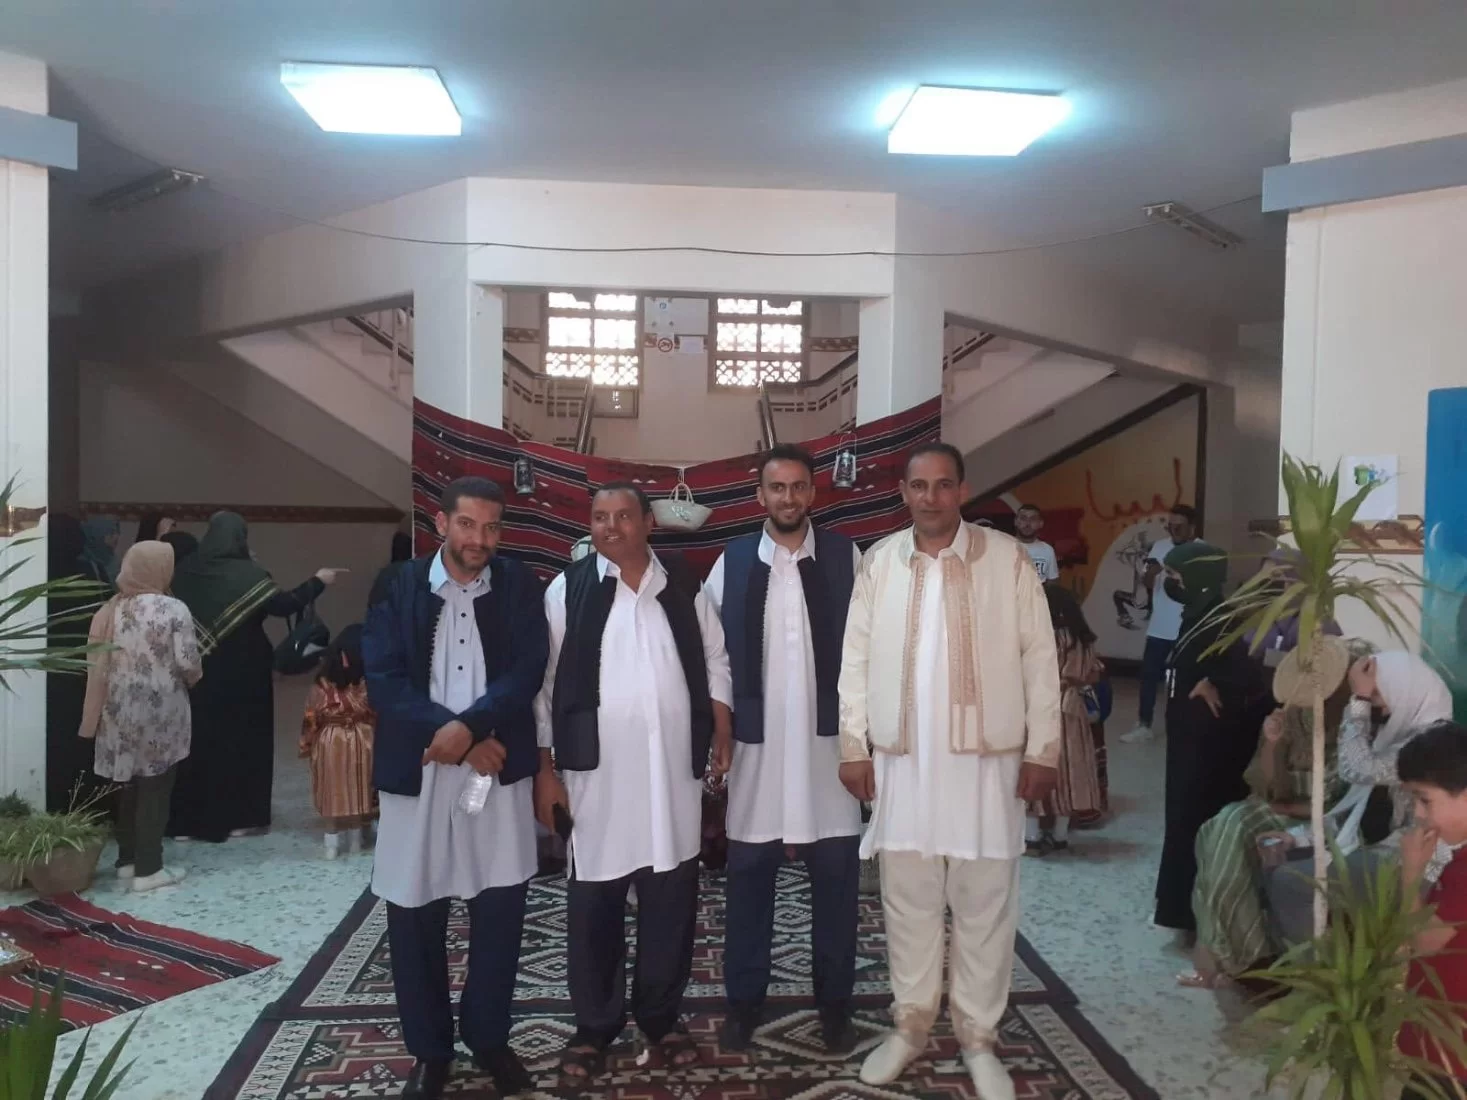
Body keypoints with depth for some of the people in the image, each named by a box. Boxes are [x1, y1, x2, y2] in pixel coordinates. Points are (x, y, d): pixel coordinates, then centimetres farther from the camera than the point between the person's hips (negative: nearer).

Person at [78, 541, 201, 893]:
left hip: (120, 710, 5)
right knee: (154, 788, 2)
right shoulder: (173, 610, -13)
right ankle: (148, 869, 7)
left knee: (130, 784, 17)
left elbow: (97, 662, 3)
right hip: (160, 711, -5)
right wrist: (195, 676, 6)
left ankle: (127, 860, 25)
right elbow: (188, 663, -16)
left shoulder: (111, 609, 2)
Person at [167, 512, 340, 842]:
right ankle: (238, 817, 13)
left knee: (198, 739, 13)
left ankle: (187, 819, 17)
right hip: (243, 673, -4)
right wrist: (318, 581, -4)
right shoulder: (249, 574, -15)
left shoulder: (187, 570, -2)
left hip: (200, 671, 4)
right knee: (243, 737, 9)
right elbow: (284, 606, -14)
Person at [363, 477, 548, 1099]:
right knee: (413, 916, 7)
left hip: (498, 769, 0)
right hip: (415, 772, 0)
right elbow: (383, 679, -6)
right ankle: (429, 1049, 26)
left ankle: (488, 1036, 28)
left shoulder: (519, 585, 3)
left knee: (500, 910, 7)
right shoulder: (399, 586, 2)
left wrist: (469, 727, -18)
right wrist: (453, 736, -13)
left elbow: (527, 671, -5)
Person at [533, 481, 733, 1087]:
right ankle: (594, 1027, 24)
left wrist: (722, 728, 3)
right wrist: (545, 766, -2)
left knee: (671, 900, 11)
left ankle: (660, 1018, 29)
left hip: (674, 769, 2)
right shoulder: (567, 589, -1)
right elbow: (546, 681, 0)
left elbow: (714, 660, 14)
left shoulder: (683, 588, 7)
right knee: (593, 903, 6)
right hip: (596, 770, -2)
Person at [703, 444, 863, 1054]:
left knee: (836, 874, 8)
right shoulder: (732, 561, 2)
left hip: (828, 736, 0)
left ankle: (834, 1001, 24)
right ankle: (743, 1000, 24)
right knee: (748, 874, 9)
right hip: (757, 741, 0)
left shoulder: (846, 556, 1)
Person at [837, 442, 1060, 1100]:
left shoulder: (1007, 558, -3)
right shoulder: (879, 560, 3)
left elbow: (1039, 657, -2)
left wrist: (1042, 749, -4)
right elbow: (856, 656, 5)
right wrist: (853, 744, 1)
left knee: (984, 904, 7)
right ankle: (910, 1025, 28)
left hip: (987, 758, -2)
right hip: (901, 759, 2)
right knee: (907, 898, 12)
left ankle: (978, 1038, 23)